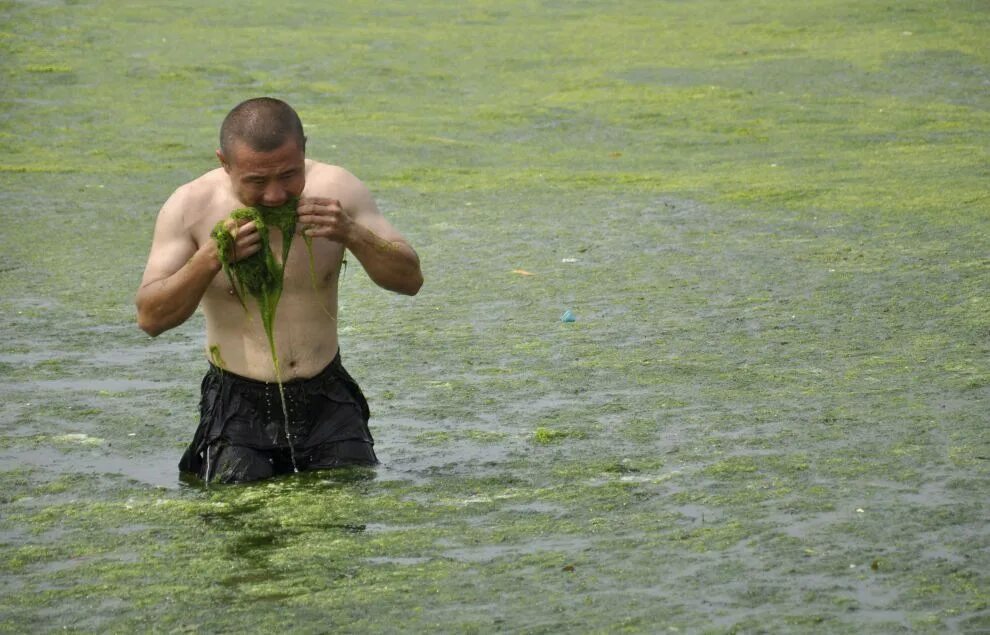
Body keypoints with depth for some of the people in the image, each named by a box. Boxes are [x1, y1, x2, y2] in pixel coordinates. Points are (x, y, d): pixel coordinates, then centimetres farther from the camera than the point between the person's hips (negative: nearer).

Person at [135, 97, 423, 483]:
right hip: (238, 407, -2)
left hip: (327, 403, 2)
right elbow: (150, 318, -11)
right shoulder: (191, 206, -10)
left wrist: (351, 235, -21)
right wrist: (211, 259, -26)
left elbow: (410, 280, -3)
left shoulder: (335, 189, -6)